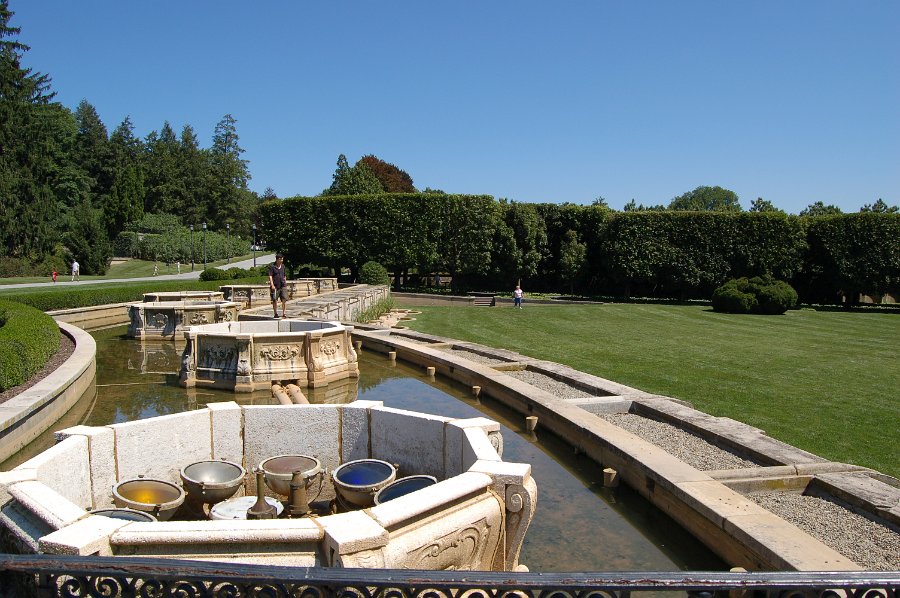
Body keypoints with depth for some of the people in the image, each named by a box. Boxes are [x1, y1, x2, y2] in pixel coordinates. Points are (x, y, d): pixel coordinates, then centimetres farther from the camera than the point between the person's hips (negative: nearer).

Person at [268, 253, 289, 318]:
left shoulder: (283, 266, 12)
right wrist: (272, 285, -19)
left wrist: (285, 283, 21)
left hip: (283, 286, 4)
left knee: (284, 299, -7)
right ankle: (275, 313, 14)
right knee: (275, 300, 4)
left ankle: (284, 313, -2)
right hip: (275, 286, -4)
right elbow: (270, 276, -10)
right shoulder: (272, 267, -4)